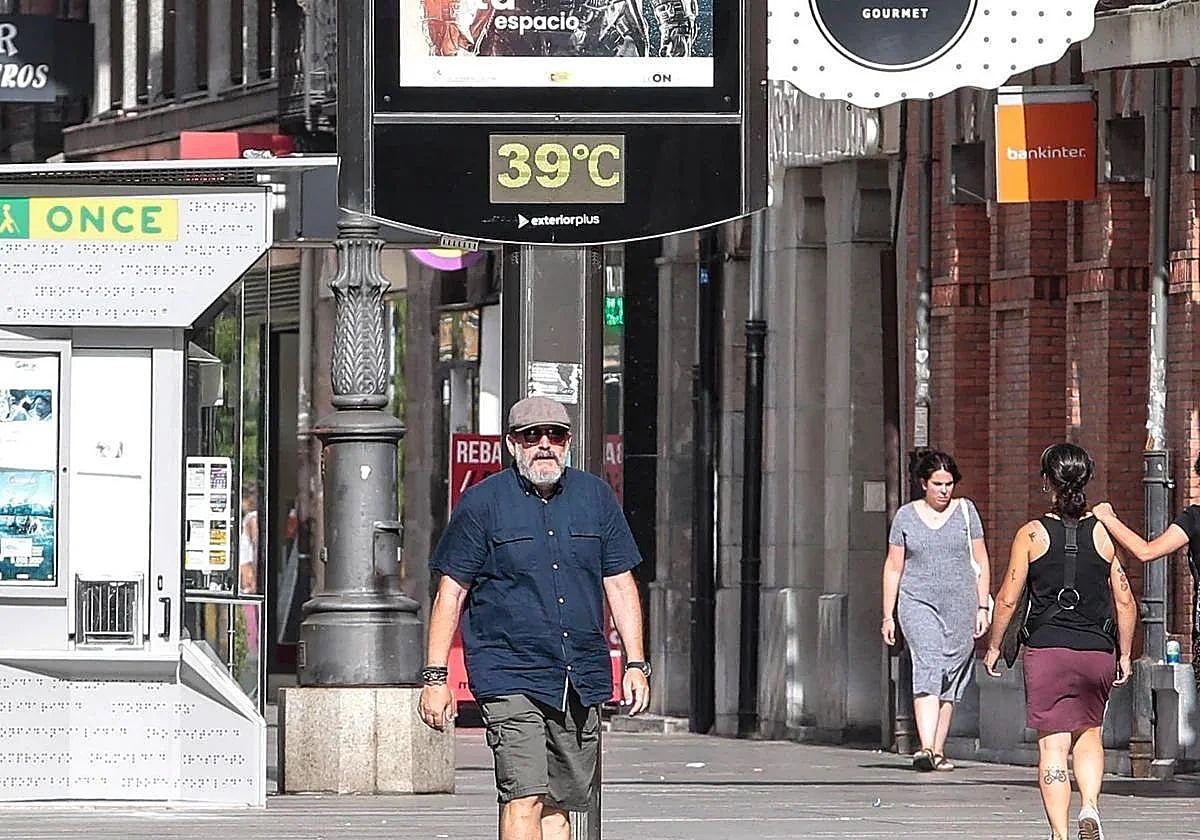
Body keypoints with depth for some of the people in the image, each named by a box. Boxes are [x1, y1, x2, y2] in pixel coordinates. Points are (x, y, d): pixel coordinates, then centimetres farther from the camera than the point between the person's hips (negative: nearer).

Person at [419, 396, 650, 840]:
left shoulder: (596, 497, 10)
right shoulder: (482, 502, -1)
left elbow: (620, 584, 15)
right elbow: (451, 591, 2)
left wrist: (636, 663, 7)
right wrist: (435, 677, -3)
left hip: (582, 680, 4)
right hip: (511, 676, -4)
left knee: (558, 804, 7)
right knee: (524, 798, -16)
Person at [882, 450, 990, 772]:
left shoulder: (965, 510, 7)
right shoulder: (906, 516, 7)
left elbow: (980, 562, 9)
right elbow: (893, 567, 11)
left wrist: (982, 607, 2)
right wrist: (888, 616, 7)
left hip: (960, 605, 2)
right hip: (919, 602, -2)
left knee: (950, 678, 4)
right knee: (927, 666, -19)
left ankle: (938, 751, 14)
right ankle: (925, 749, -31)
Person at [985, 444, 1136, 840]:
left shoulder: (1033, 534, -4)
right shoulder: (1103, 533, 1)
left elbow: (1007, 599, -2)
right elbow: (1125, 602, 3)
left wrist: (993, 646, 12)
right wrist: (1124, 655, 14)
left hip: (1046, 650, -2)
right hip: (1096, 653, 2)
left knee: (1053, 746, 1)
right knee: (1089, 733, 21)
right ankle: (1090, 807, -2)